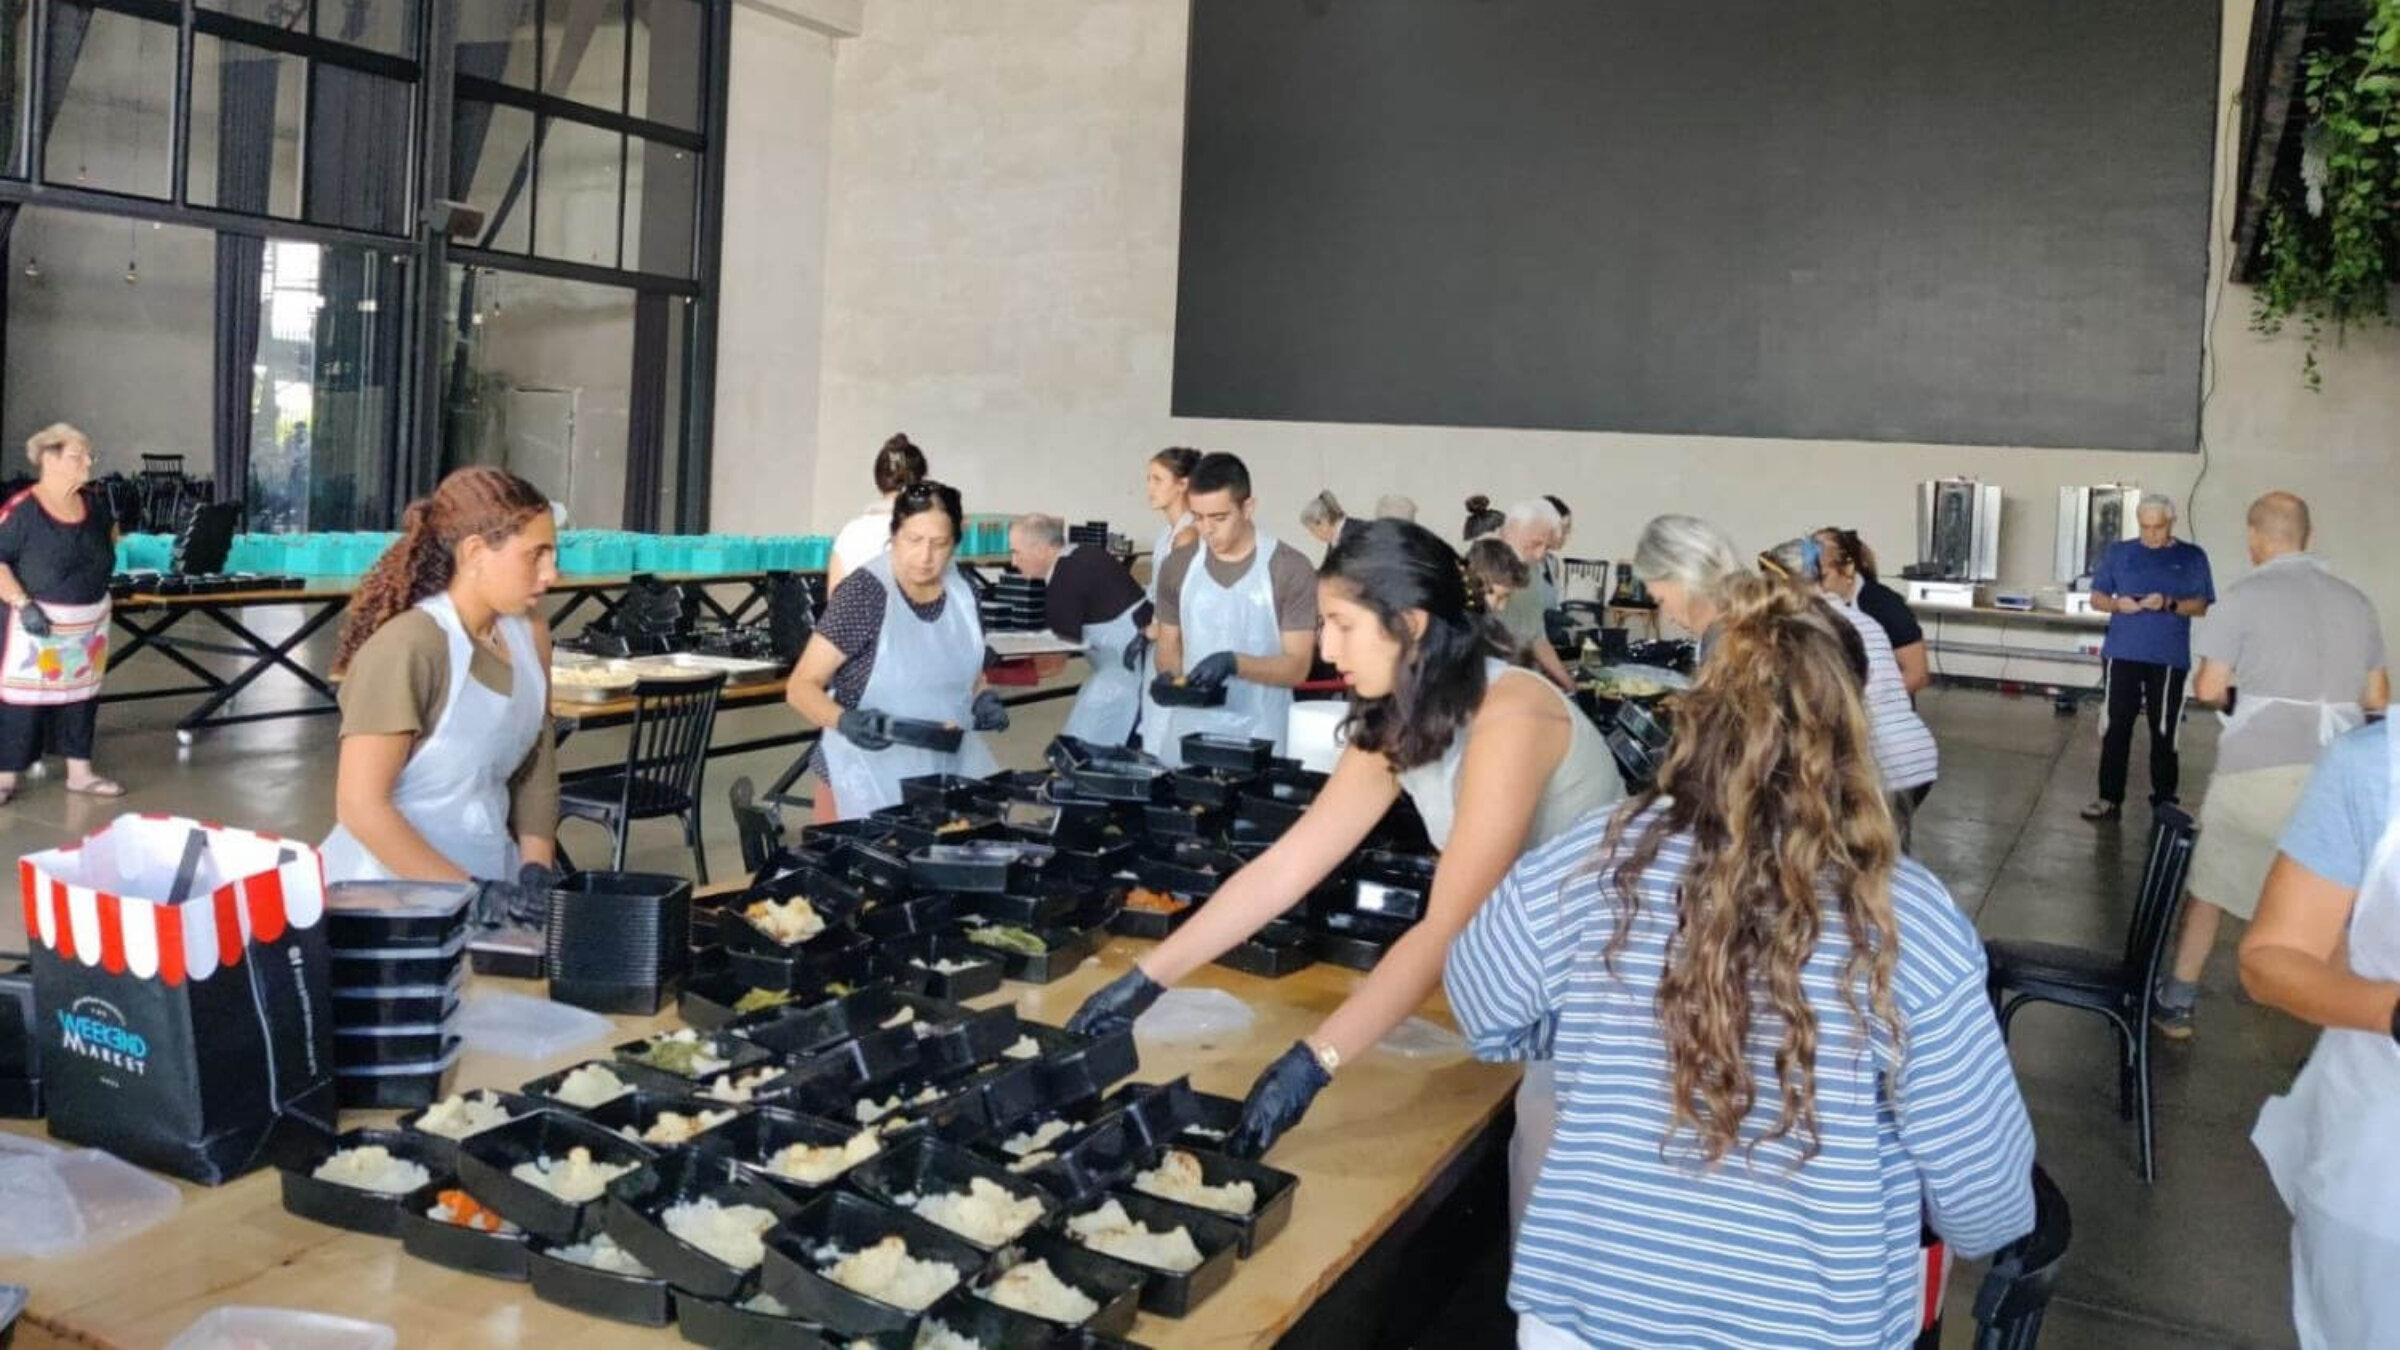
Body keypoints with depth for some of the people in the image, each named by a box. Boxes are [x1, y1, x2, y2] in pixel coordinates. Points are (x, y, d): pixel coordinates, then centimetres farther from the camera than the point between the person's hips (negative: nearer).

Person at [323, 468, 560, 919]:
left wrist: (536, 870, -2)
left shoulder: (527, 632, 3)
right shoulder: (406, 648, -16)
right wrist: (470, 891, -18)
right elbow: (361, 806, -18)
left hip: (492, 880, 5)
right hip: (394, 892, -5)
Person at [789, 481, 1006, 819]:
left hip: (954, 766, 5)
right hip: (875, 775, -5)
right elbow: (801, 687, -14)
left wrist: (985, 700, -3)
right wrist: (846, 721, -32)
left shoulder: (961, 591, 2)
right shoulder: (864, 593, -14)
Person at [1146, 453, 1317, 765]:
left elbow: (1297, 666, -8)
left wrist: (1235, 663, -24)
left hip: (1255, 733, -3)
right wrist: (1169, 676, -7)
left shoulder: (1291, 570, -7)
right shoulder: (1178, 566, 6)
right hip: (1187, 727, 4)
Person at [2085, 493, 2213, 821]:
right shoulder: (2118, 552, 8)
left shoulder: (2192, 557, 4)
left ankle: (2163, 803, 11)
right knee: (2115, 727, 3)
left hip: (2169, 658, -1)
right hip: (2122, 654, 1)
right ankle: (2109, 798, 8)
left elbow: (2201, 606, 1)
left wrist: (2169, 604, -17)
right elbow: (2096, 598, 9)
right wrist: (2116, 604, -12)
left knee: (2165, 731, 2)